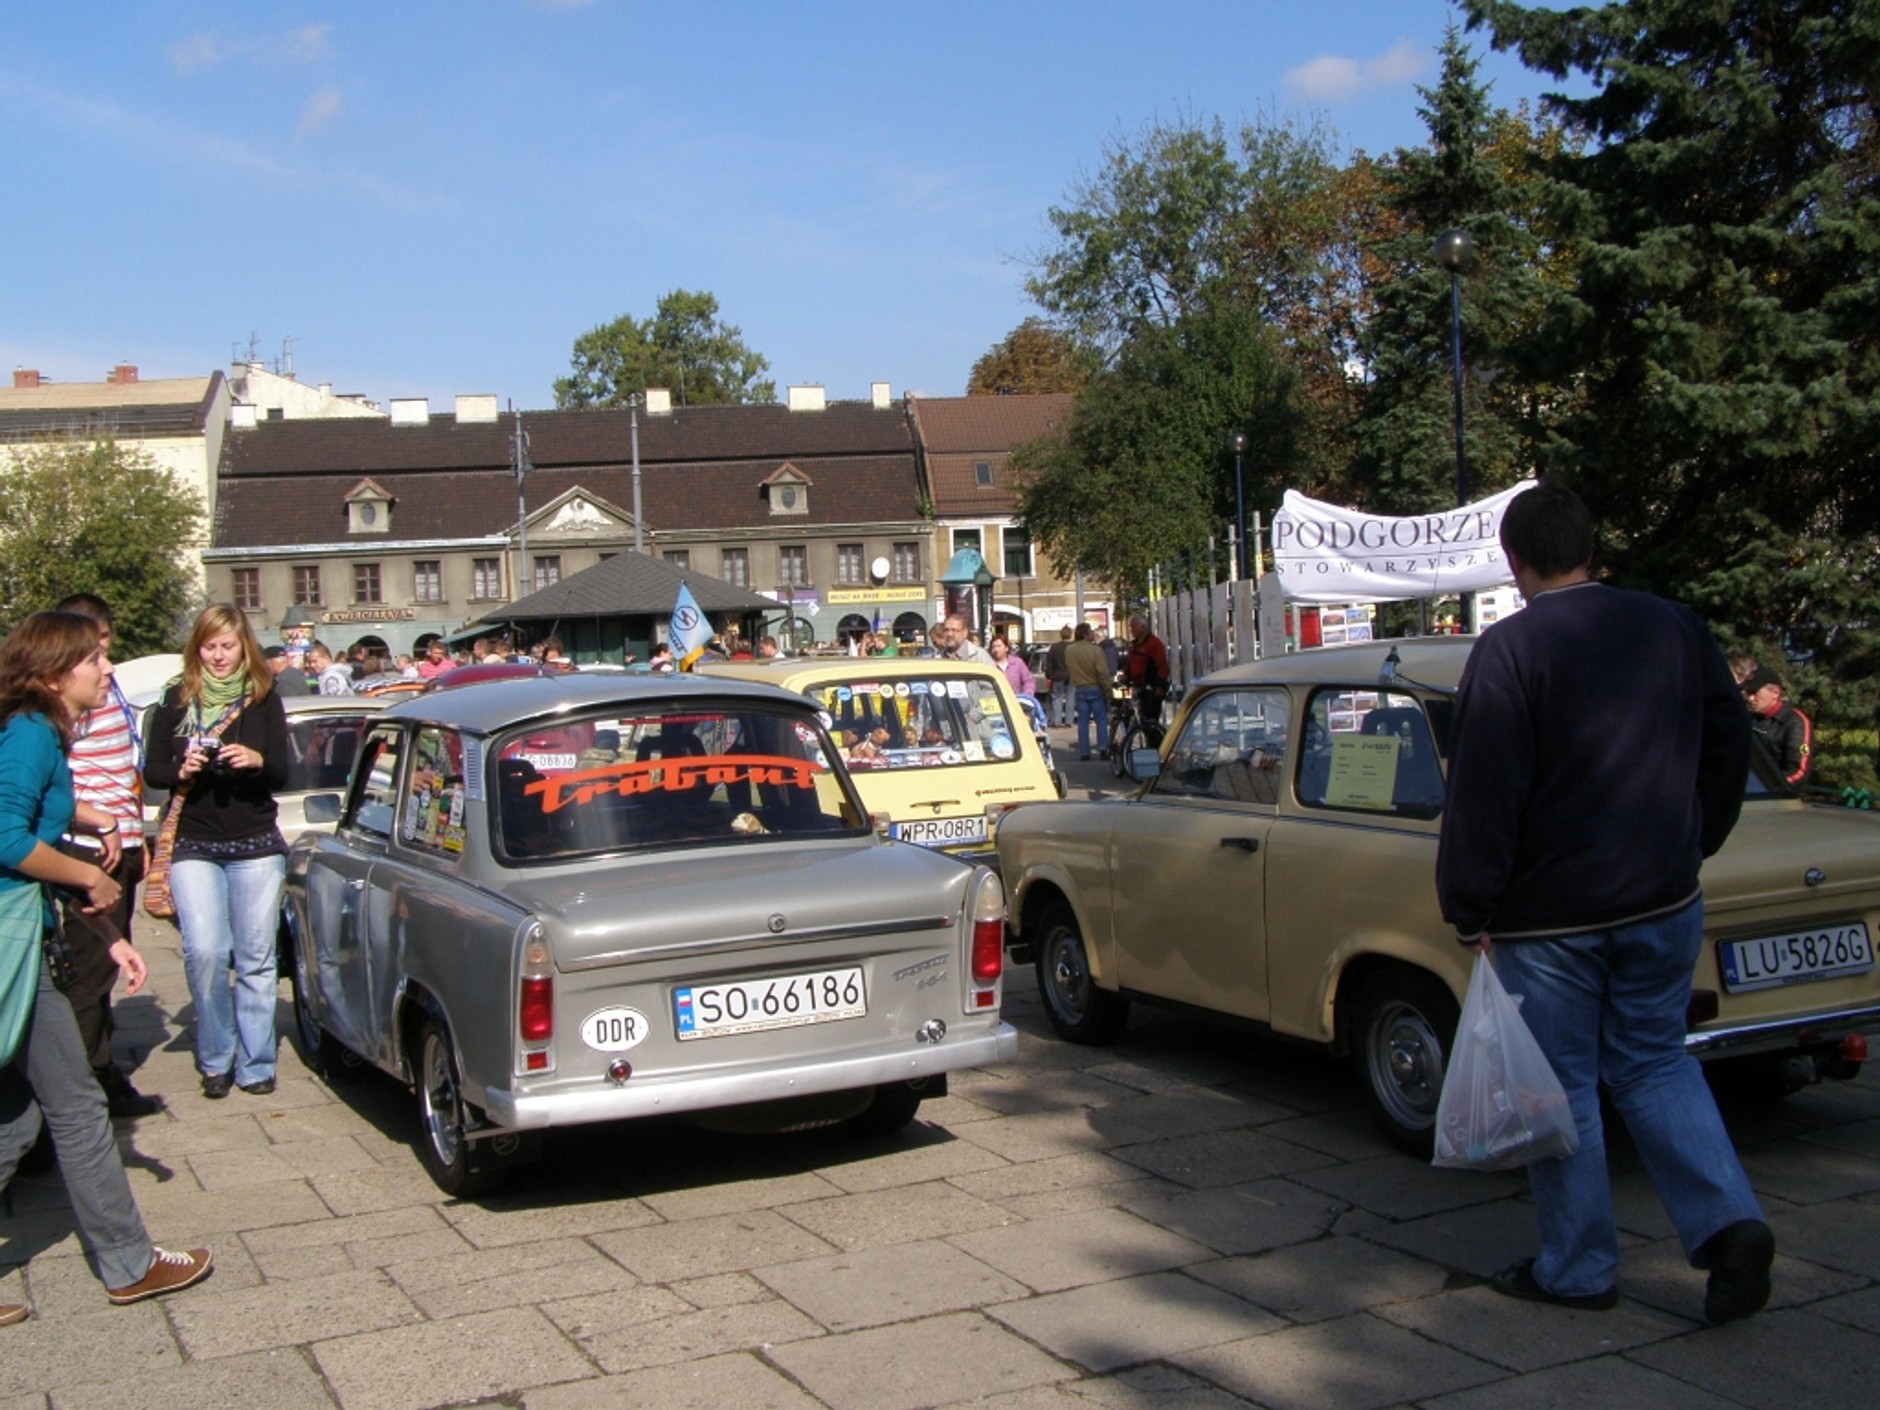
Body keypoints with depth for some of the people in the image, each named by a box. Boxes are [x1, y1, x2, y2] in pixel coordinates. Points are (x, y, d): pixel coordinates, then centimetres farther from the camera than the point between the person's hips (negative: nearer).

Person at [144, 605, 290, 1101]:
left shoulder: (264, 700, 5)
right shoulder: (176, 701, 4)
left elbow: (282, 775, 4)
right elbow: (152, 770, 5)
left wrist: (257, 761, -18)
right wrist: (181, 770, -16)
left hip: (256, 845, 0)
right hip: (194, 846, 0)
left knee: (255, 958, 1)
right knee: (204, 952, -12)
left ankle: (255, 1064, 11)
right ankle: (215, 1059, 5)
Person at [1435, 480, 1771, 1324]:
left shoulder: (1508, 649, -15)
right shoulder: (1674, 628, 3)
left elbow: (1481, 791, -17)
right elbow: (1729, 743, 12)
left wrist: (1470, 910, -9)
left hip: (1549, 915, -5)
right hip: (1664, 904, 5)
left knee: (1562, 1087, 7)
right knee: (1655, 1064, 19)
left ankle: (1577, 1269, 18)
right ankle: (1728, 1223, 4)